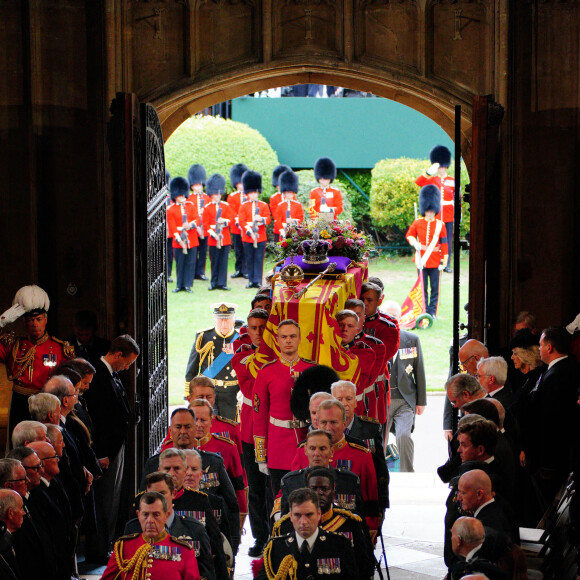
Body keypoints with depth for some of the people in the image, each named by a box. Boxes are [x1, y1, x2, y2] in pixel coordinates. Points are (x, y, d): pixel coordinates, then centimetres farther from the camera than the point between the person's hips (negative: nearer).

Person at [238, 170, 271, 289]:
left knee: (259, 260, -4)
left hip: (260, 237, 0)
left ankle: (257, 281, -5)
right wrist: (249, 231, -14)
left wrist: (261, 219, -21)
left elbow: (268, 219, 1)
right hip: (247, 237, 0)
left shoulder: (264, 206, 9)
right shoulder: (243, 206, 7)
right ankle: (251, 280, 10)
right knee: (249, 260, 3)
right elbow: (241, 221, -1)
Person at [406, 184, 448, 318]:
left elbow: (444, 244, 1)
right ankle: (424, 311, 11)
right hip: (422, 260, 1)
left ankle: (432, 311, 10)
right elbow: (409, 235, 14)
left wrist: (443, 262, -3)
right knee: (423, 288, 4)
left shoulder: (440, 225, 0)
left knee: (434, 288, 2)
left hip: (435, 261, -1)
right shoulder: (418, 223, 2)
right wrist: (414, 243, -9)